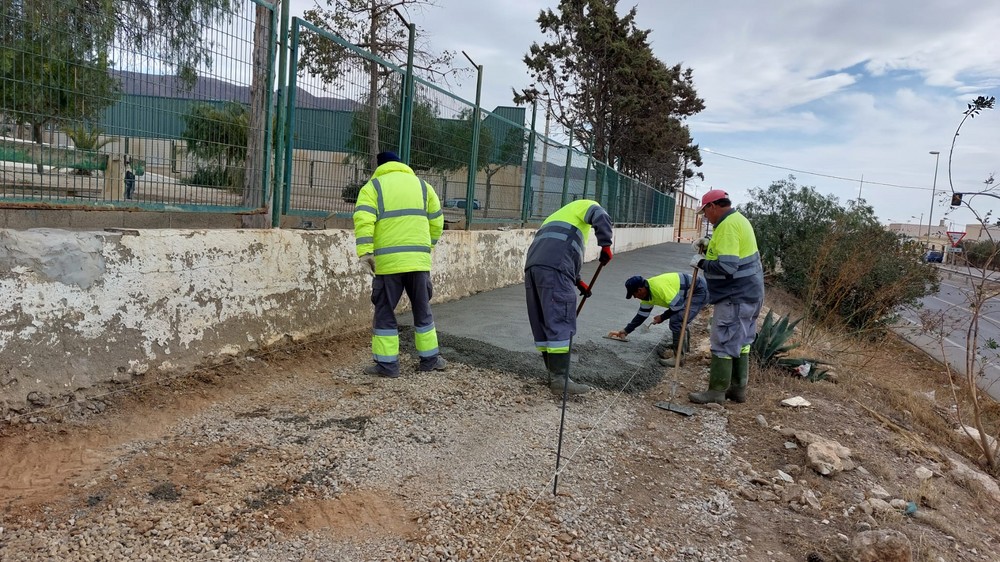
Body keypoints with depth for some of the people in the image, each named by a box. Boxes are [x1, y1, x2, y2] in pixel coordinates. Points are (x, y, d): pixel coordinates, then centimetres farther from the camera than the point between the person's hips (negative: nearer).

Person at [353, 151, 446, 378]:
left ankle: (387, 364, 7)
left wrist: (365, 251, -17)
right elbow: (436, 221, 14)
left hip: (388, 261, -3)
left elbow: (364, 220, -11)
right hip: (419, 259, 3)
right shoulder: (421, 184, 16)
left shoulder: (373, 186, 6)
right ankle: (430, 359, 22)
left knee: (385, 312, 7)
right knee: (422, 310, 15)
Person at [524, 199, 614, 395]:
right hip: (553, 269, -8)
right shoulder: (585, 205, 19)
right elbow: (601, 217, -7)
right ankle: (559, 379, -8)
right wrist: (605, 245, -3)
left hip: (532, 265, 8)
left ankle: (554, 373, 18)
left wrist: (578, 282, 33)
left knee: (542, 324, 10)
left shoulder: (560, 215, 41)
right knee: (560, 323, -8)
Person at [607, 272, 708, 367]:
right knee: (676, 317, 25)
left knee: (676, 320, -18)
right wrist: (625, 331, 15)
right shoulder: (647, 293, 2)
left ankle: (679, 357, -7)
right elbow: (641, 315, 13)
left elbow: (678, 306, -27)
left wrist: (662, 317, -13)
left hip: (699, 291, -10)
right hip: (690, 293, 10)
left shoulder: (659, 287, -30)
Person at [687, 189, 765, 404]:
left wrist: (701, 262, -14)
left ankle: (717, 392, 4)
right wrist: (709, 246, 10)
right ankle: (738, 388, 24)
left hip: (735, 297, -10)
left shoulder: (728, 226, -20)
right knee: (740, 342, 15)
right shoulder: (738, 219, 13)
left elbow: (726, 267, -28)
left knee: (723, 343, -3)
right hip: (747, 294, 10)